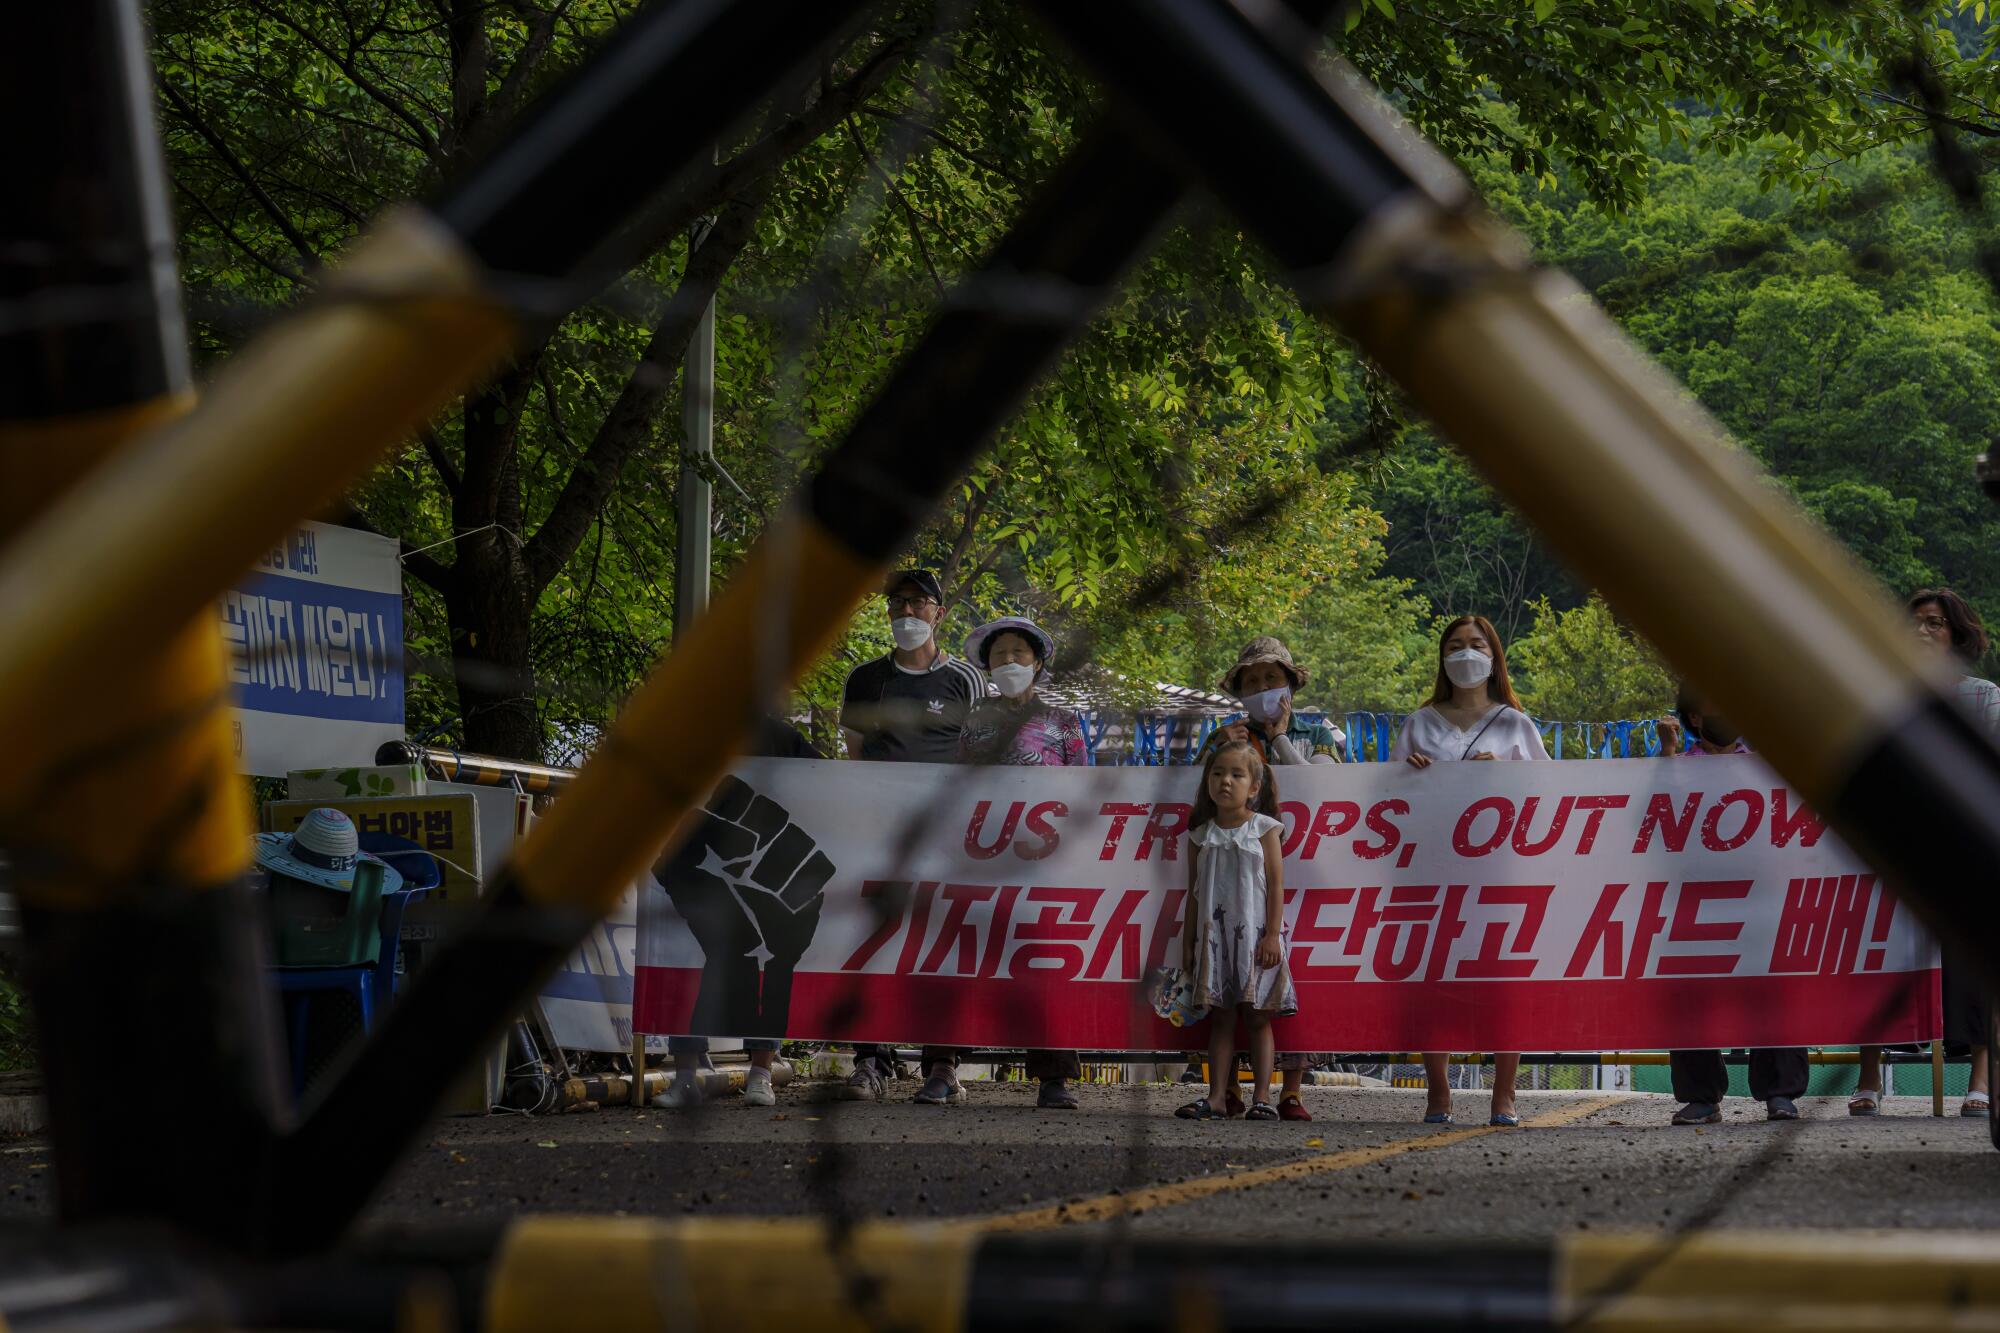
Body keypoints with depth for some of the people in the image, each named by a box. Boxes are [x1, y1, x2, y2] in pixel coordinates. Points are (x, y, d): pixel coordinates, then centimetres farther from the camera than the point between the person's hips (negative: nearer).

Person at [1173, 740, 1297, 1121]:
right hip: (1214, 938, 3)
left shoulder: (1265, 830, -2)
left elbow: (1276, 885, -5)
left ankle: (1262, 1098, 1)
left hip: (1255, 936, -3)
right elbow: (1194, 892, 10)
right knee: (1220, 1019, 5)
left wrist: (1273, 935, -12)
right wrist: (1188, 941, 8)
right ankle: (1217, 1098, 4)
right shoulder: (1201, 836, 7)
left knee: (1257, 1019, 1)